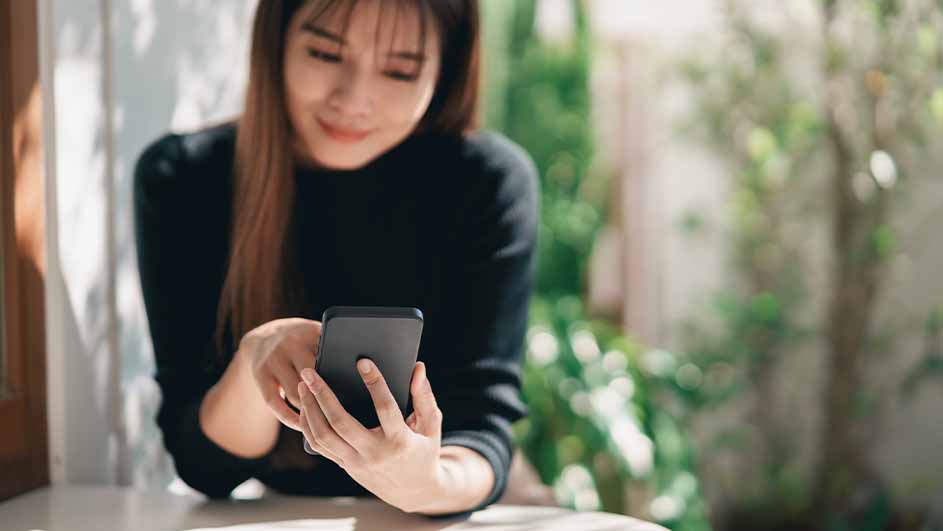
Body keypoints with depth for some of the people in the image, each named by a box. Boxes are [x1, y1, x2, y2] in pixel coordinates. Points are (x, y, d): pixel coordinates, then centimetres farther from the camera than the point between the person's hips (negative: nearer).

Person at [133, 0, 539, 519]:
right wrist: (256, 355, -29)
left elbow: (483, 423, -16)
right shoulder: (178, 179, -9)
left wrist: (432, 484, -37)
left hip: (437, 516, 1)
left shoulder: (490, 180, -11)